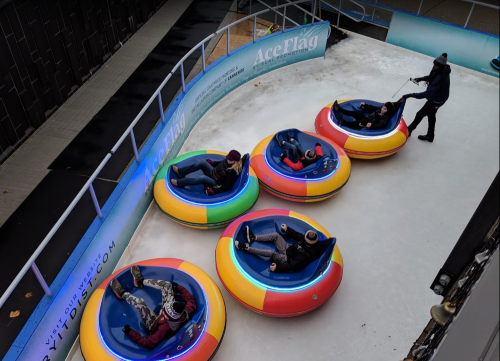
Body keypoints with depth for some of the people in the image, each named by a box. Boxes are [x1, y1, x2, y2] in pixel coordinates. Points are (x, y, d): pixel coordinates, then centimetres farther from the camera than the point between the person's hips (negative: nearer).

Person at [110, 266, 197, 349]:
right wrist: (178, 287, -4)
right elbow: (192, 301, -11)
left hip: (155, 324, -5)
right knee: (167, 285, -1)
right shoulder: (186, 311, -34)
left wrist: (130, 332, -31)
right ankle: (141, 281, 22)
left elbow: (149, 343, -35)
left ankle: (122, 293, 9)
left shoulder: (165, 328, -45)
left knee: (139, 303, -25)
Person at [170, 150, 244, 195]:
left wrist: (213, 190, -31)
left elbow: (227, 187, -26)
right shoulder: (228, 160, -3)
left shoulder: (233, 171, -26)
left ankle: (179, 183, -27)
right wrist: (212, 162, 17)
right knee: (202, 162, -8)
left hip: (216, 184, -8)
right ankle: (180, 172, -7)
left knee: (203, 178, -35)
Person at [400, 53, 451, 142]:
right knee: (431, 115, 26)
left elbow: (427, 94, -43)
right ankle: (430, 136, 46)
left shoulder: (440, 78, -39)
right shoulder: (442, 71, -12)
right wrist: (421, 79, -3)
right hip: (438, 97, 9)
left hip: (436, 100, -9)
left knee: (420, 114, 9)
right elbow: (431, 77, 12)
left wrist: (409, 95, -47)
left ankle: (408, 131, 33)